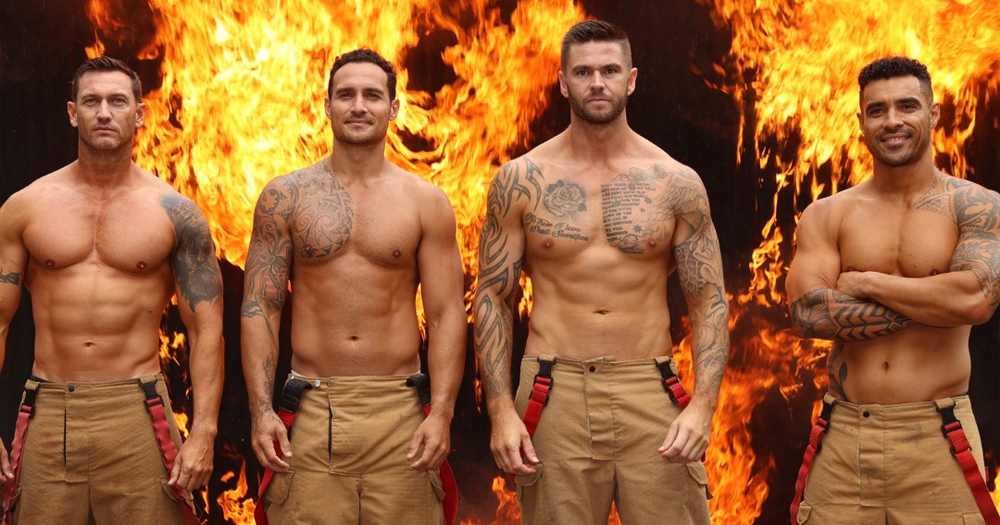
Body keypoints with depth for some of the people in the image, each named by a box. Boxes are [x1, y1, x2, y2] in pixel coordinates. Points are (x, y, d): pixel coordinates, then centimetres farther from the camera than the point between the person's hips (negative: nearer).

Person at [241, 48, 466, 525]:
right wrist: (261, 411, -7)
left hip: (400, 410, 0)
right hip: (309, 411, 0)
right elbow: (259, 309, 3)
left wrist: (442, 414, -9)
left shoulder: (426, 202, 4)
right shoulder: (284, 197, 5)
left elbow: (446, 315, 2)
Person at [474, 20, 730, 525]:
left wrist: (703, 404, -9)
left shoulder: (676, 183, 3)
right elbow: (493, 298, 4)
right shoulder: (520, 180, 2)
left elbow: (709, 302, 4)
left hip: (651, 394, 0)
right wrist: (501, 409, -6)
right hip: (555, 393, 0)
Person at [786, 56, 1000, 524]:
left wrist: (864, 283, -8)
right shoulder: (826, 216, 5)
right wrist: (932, 302, -11)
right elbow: (807, 314, -9)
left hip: (937, 438, -1)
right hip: (843, 436, 2)